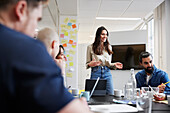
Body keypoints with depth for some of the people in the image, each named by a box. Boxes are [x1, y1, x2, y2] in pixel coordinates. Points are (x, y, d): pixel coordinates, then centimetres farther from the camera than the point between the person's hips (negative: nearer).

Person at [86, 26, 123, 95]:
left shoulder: (108, 47, 13)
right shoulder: (91, 47, 3)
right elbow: (87, 64, 4)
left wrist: (114, 65, -2)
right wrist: (90, 64, -18)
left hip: (107, 73, 3)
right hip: (95, 73, -3)